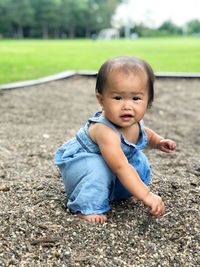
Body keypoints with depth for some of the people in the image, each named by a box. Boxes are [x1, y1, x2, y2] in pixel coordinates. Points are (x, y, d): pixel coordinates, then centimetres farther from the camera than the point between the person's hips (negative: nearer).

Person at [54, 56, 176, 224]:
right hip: (78, 163, -8)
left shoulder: (134, 121, -14)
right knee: (98, 170, -37)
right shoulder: (105, 131, -41)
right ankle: (87, 208, -19)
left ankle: (118, 192, 15)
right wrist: (146, 195, -47)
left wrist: (158, 142, -6)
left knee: (140, 162, 0)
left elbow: (145, 133, 13)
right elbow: (121, 168, -45)